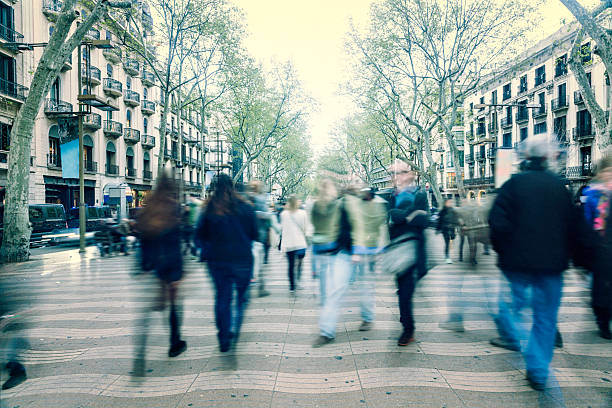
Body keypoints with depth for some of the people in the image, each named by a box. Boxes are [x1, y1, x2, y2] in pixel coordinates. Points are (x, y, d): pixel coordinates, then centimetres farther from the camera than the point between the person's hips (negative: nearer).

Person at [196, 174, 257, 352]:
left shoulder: (209, 208, -3)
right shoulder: (245, 207, -5)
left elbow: (200, 233, 0)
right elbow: (254, 233, 0)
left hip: (217, 259, 2)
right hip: (242, 258, -1)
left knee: (222, 297, 11)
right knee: (242, 296, 14)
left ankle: (224, 340, 17)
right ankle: (234, 329, -2)